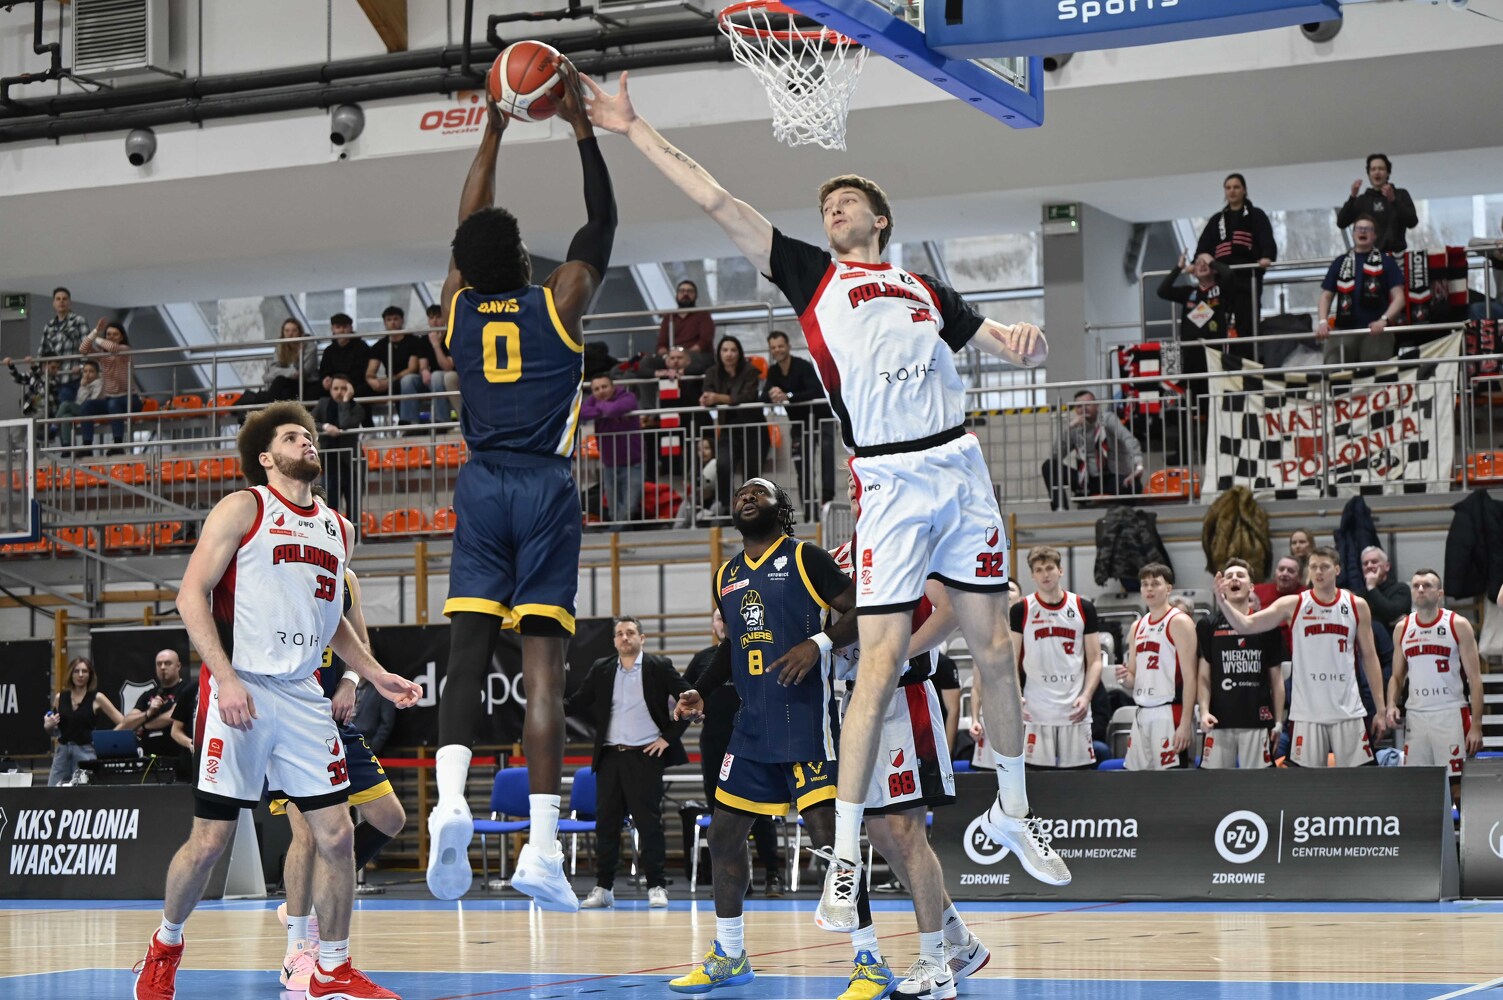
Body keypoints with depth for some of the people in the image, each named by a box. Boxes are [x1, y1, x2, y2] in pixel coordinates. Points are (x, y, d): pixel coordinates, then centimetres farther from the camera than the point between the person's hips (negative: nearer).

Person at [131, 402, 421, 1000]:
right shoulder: (244, 508, -2)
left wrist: (376, 676, 17)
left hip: (301, 698, 5)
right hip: (240, 691, -5)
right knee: (210, 840, -1)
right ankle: (165, 949, 23)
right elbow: (190, 595, -8)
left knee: (335, 834, 0)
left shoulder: (338, 528, 16)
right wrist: (226, 676, -18)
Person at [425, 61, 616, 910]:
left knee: (468, 655, 0)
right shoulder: (557, 303, 1)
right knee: (544, 665, -7)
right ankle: (542, 848, -12)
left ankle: (452, 801, -24)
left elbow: (470, 233, 24)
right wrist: (582, 124, 15)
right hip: (546, 489, -2)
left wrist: (494, 133, 30)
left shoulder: (457, 308, 8)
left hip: (482, 489, 2)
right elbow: (604, 221, 11)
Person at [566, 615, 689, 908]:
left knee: (649, 822, -3)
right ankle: (603, 887, 10)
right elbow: (576, 702, 10)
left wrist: (669, 737, -6)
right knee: (606, 822, 4)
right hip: (610, 756, 3)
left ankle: (657, 887, 4)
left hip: (645, 756, -3)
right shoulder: (601, 670, 11)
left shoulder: (659, 667, 1)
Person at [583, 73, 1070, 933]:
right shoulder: (810, 274, 11)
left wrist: (1027, 340, -4)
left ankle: (1014, 809, 28)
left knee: (994, 648, 9)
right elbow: (715, 200, 7)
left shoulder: (928, 293, 19)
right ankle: (845, 857, -5)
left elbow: (1012, 347, 20)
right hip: (892, 482, -4)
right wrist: (634, 130, 4)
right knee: (882, 664, -11)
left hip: (961, 468, 4)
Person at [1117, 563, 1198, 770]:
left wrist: (1185, 723, -19)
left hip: (1169, 713, -8)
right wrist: (1126, 677, -2)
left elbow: (1190, 677, -12)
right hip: (1143, 714, 8)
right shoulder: (1138, 627, 17)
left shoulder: (1179, 622, -6)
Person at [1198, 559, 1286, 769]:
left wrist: (1278, 721, 5)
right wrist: (1204, 711, -9)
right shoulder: (1209, 627, 6)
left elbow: (1276, 679, 9)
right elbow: (1204, 677, 6)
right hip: (1220, 721, 0)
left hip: (1257, 720, 0)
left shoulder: (1266, 626, 5)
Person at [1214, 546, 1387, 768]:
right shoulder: (1293, 605, 0)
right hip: (1307, 713, -1)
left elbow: (1369, 657, 7)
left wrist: (1380, 708, 3)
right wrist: (1223, 602, -26)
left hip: (1348, 711, 1)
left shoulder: (1357, 606, 3)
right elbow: (1246, 625, -7)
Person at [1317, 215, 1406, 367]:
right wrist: (1323, 321, -5)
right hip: (1343, 331, 2)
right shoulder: (1340, 263, 16)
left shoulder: (1386, 263, 8)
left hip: (1375, 331, -2)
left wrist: (1384, 320, -18)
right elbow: (1326, 296, 14)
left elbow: (1398, 297, 0)